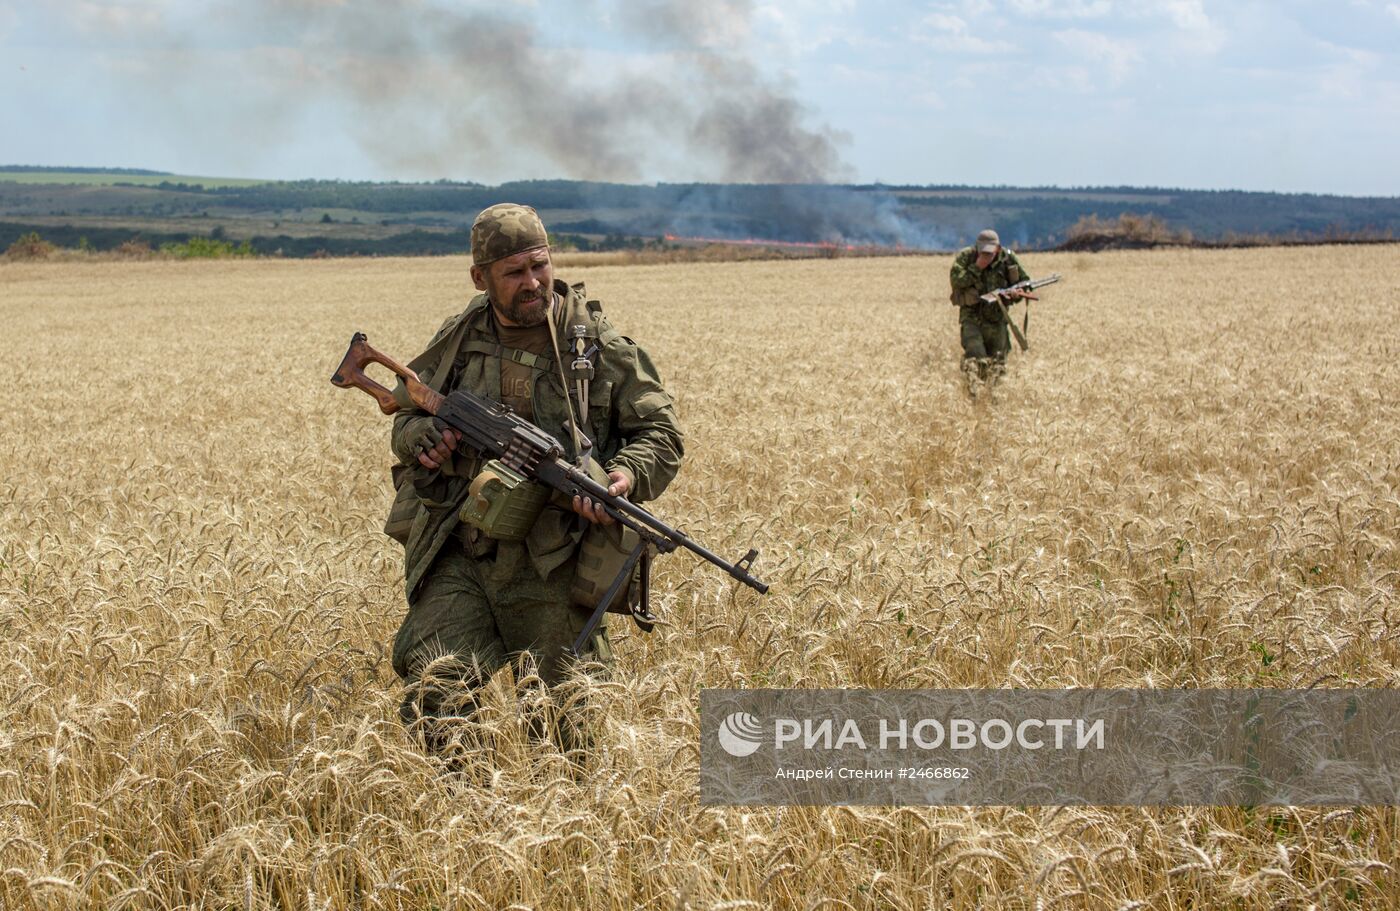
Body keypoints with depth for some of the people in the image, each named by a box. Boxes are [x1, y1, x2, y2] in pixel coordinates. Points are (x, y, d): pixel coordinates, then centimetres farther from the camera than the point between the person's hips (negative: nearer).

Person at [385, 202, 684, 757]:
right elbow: (406, 416, 21)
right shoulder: (457, 342, 9)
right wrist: (423, 438, -3)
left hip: (550, 570, -1)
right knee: (434, 693, -15)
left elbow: (661, 432, 6)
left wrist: (627, 475, -16)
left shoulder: (598, 346, 2)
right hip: (458, 559, 2)